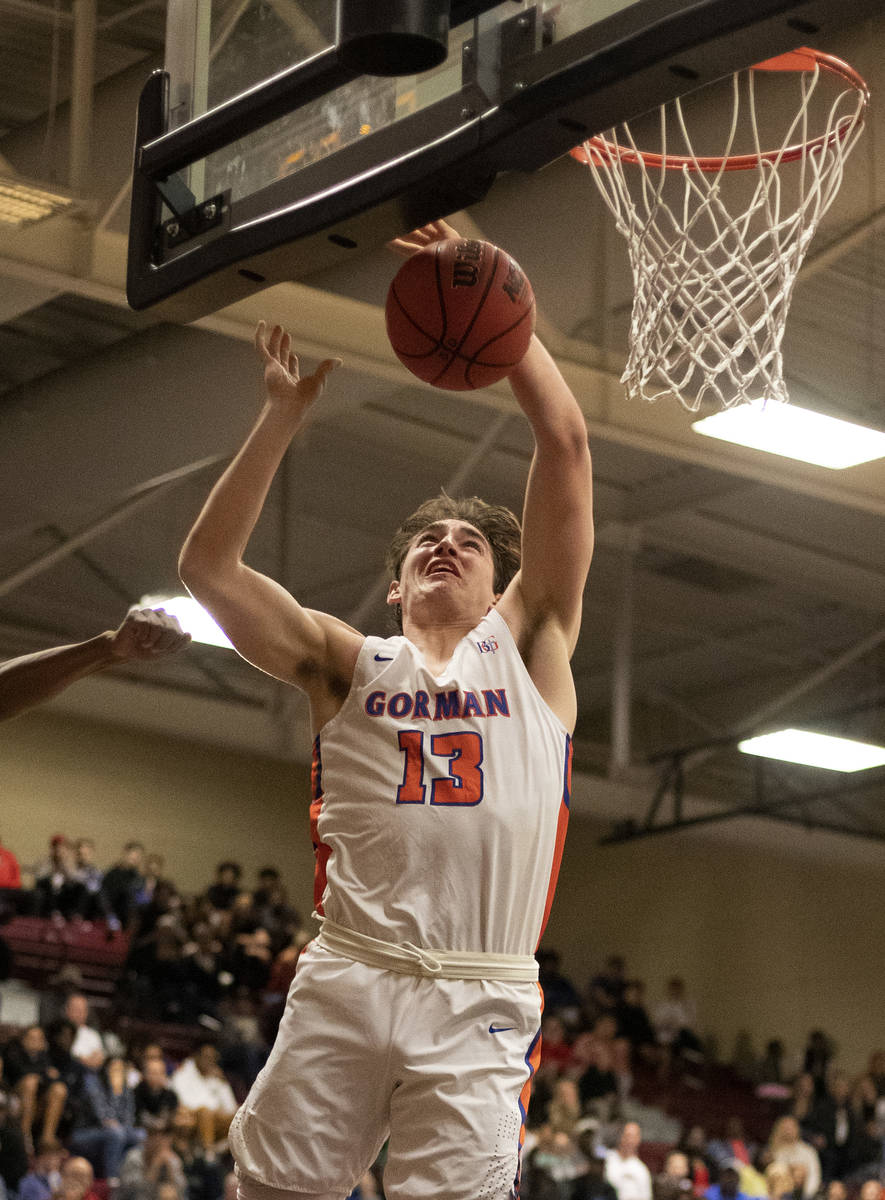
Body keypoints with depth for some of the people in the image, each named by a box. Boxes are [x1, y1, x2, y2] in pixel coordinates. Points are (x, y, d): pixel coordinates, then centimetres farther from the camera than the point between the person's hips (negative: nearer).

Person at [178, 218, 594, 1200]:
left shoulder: (528, 644, 16)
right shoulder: (349, 665, 19)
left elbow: (565, 444, 8)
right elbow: (208, 567, 8)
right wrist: (282, 419, 3)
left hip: (480, 1001, -1)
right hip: (344, 979, 1)